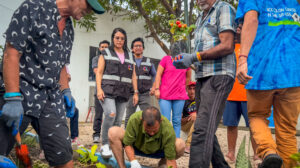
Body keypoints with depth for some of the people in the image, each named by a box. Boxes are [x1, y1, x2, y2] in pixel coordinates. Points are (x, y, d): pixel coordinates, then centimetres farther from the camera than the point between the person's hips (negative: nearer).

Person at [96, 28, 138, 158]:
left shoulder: (129, 57, 19)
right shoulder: (105, 53, 10)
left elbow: (133, 76, 17)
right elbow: (99, 72, 2)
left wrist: (136, 92, 8)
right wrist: (99, 89, -11)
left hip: (123, 93, 4)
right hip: (107, 89, -4)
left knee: (118, 120, 0)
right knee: (110, 114, -24)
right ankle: (104, 145, -15)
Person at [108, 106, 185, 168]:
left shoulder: (168, 130, -35)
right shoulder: (134, 119, -33)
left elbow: (171, 159, -29)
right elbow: (127, 144, -21)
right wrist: (133, 162, -34)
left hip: (157, 152, 0)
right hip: (136, 147, 0)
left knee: (180, 145, -29)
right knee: (113, 132, -26)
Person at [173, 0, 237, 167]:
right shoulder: (201, 18, 24)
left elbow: (227, 46, -14)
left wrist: (194, 57, -15)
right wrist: (186, 59, 5)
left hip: (219, 76, -9)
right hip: (202, 77, 9)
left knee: (202, 129, -17)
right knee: (207, 130, 12)